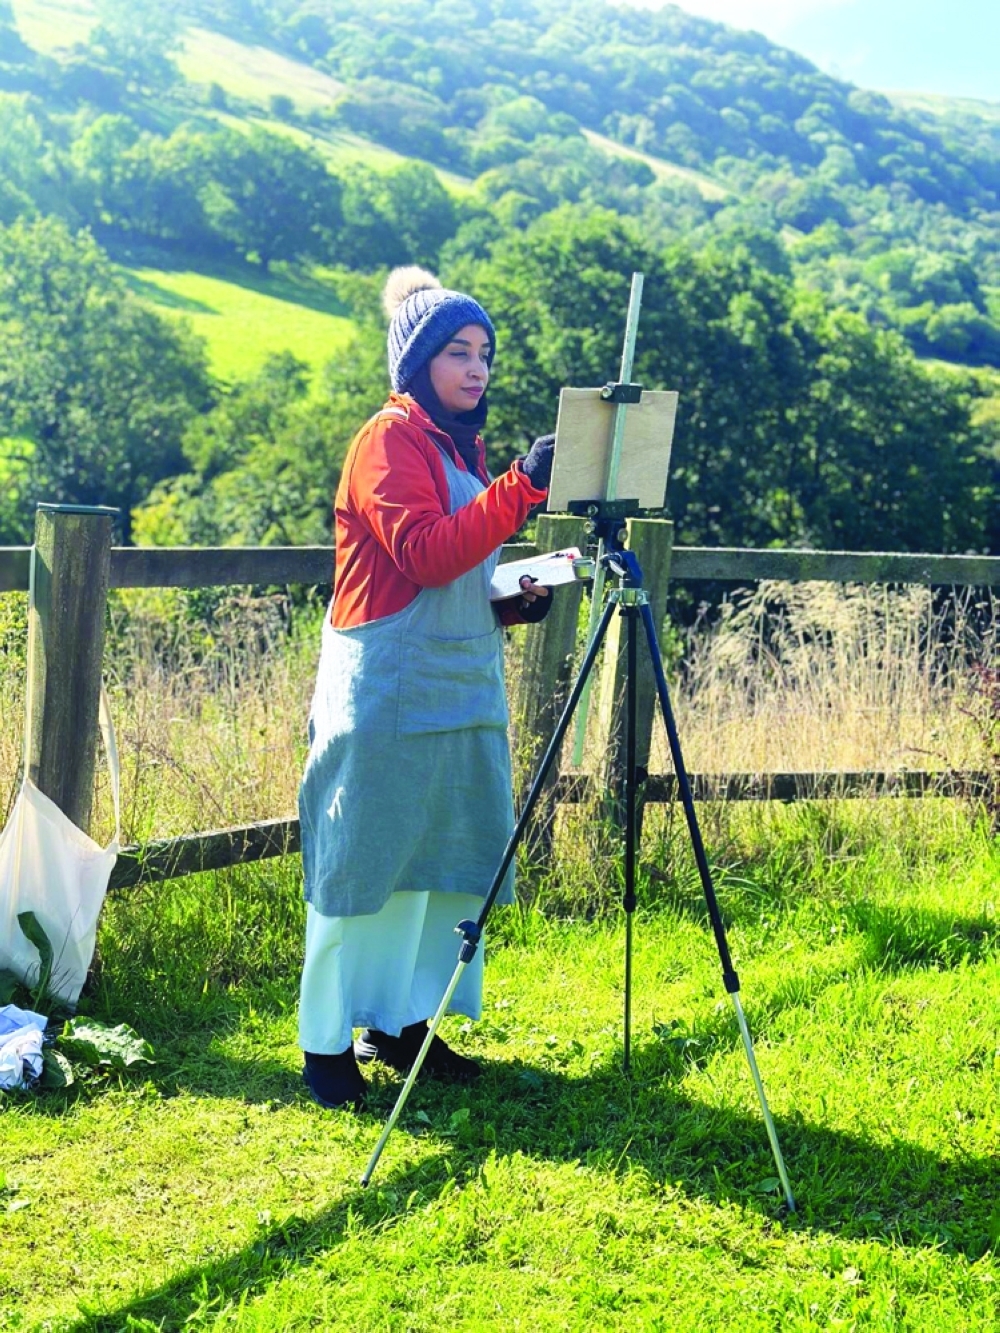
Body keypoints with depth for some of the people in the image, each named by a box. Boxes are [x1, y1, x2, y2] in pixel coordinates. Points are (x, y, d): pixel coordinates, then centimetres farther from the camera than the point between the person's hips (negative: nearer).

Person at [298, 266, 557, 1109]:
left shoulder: (463, 445, 17)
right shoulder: (389, 438, -9)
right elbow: (424, 554, -23)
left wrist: (516, 598, 6)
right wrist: (522, 486, -29)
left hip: (463, 685, 8)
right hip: (387, 686, -8)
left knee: (441, 858, 11)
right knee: (361, 861, -2)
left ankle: (400, 1023, 23)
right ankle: (326, 1043, 7)